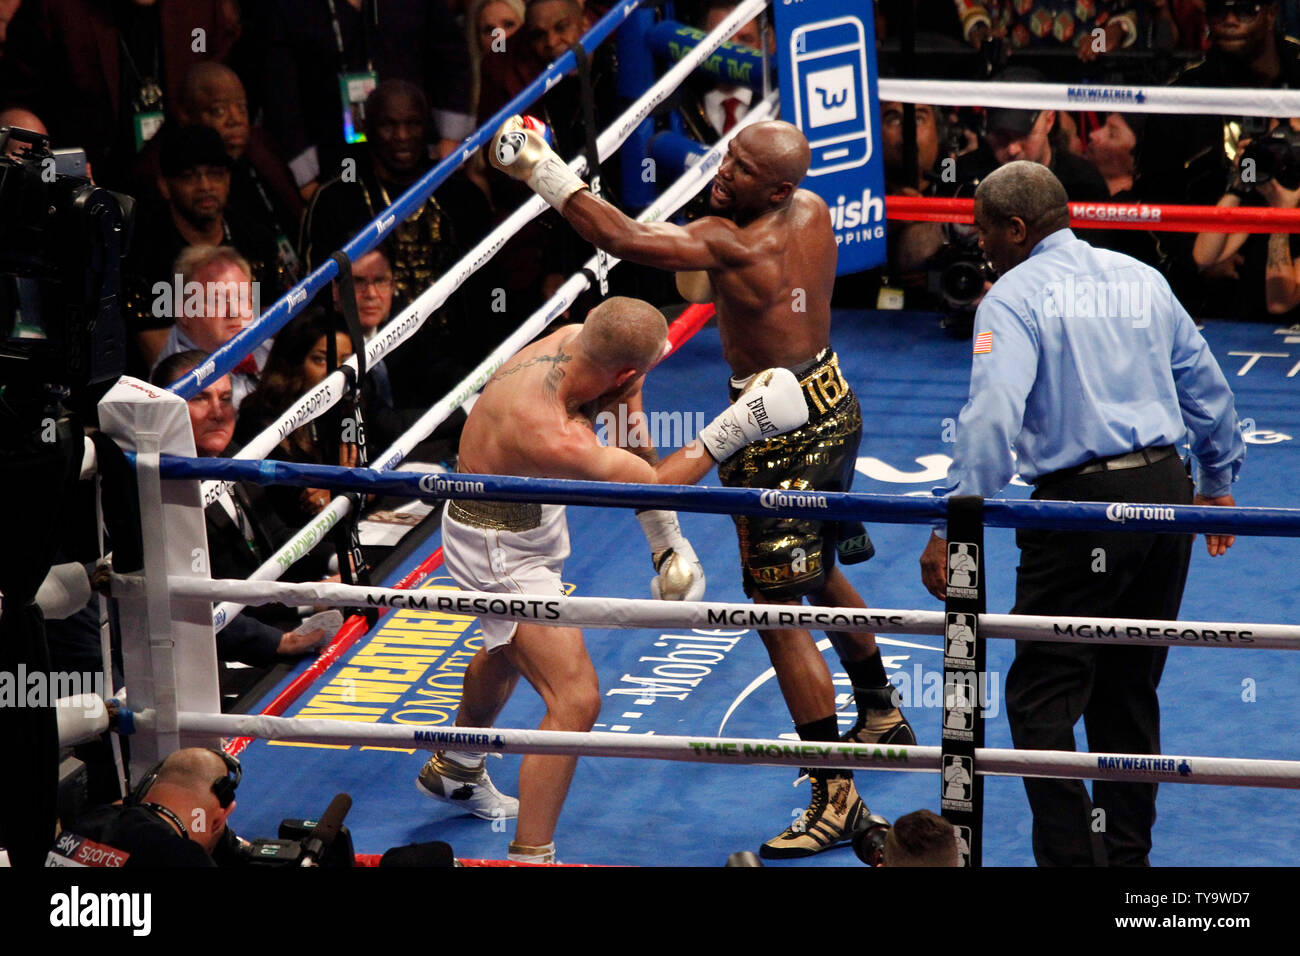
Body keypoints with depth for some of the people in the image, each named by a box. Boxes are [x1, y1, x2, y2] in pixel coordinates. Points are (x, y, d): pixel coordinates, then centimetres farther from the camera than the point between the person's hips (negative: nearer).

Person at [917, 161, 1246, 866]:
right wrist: (1218, 484, 35)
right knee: (1129, 693, 17)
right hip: (1167, 490, 7)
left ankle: (1071, 856, -9)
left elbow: (992, 415, -19)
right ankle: (1127, 854, 22)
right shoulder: (1142, 279, 14)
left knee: (1041, 698, -2)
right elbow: (1207, 390, 21)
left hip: (1081, 504, -7)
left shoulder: (1016, 295, -5)